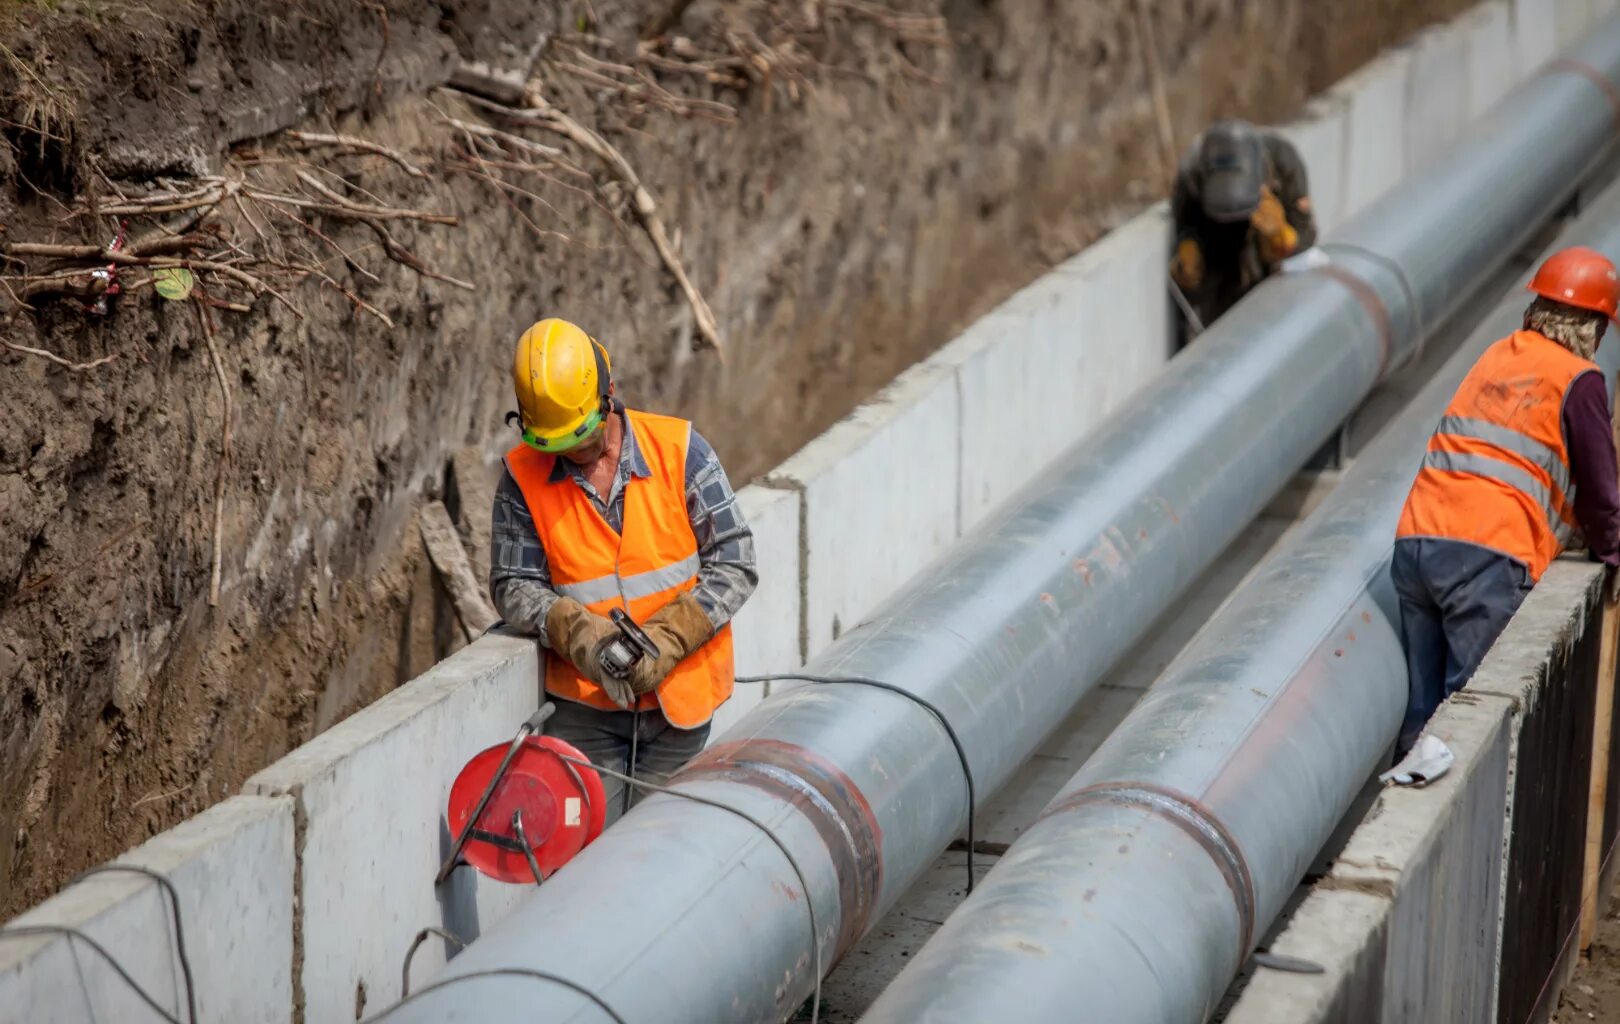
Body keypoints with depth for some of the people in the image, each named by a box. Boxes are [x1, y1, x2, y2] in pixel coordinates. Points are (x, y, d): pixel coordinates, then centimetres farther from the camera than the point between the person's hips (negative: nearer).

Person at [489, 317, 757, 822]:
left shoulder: (680, 451, -6)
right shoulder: (523, 477, -3)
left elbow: (734, 564, -6)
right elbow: (513, 587, -1)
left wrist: (666, 640, -18)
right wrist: (576, 632, -21)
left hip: (679, 699, 0)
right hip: (585, 708, 1)